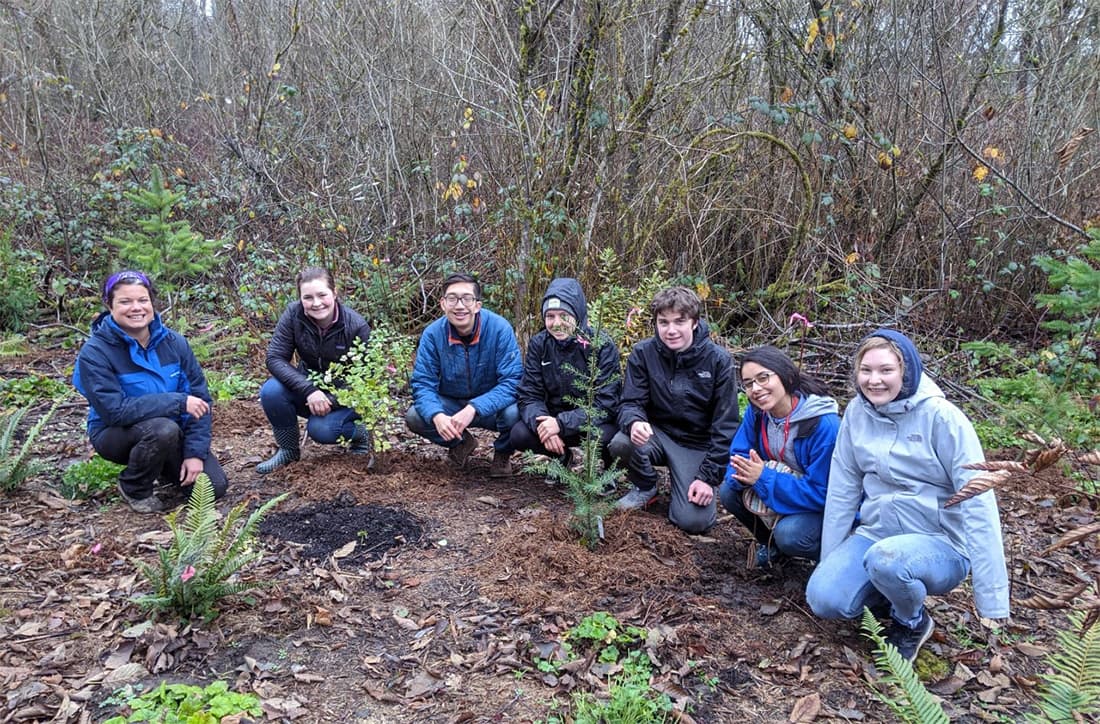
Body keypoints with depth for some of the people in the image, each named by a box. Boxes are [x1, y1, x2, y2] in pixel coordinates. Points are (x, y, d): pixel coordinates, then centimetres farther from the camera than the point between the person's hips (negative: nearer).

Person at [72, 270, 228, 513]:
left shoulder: (173, 342, -8)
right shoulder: (95, 352, -19)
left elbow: (199, 397, -8)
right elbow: (114, 410, -28)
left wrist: (195, 452, -17)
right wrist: (178, 402, -31)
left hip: (174, 430, 4)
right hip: (116, 434, -4)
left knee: (214, 486, -11)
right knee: (162, 429, -36)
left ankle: (165, 467, 21)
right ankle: (135, 489, -6)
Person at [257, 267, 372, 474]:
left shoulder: (356, 326, -22)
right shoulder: (294, 314, -17)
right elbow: (275, 358, -19)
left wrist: (331, 400, -27)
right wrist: (309, 390, -32)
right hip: (308, 387, 3)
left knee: (320, 429, -30)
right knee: (271, 391, -25)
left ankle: (360, 433, 5)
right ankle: (289, 450, 0)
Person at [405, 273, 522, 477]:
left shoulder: (500, 329, -23)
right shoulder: (432, 334, -15)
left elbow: (512, 382, -26)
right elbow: (422, 383, -15)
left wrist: (474, 409, -39)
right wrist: (437, 415, -37)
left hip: (492, 406, -2)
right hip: (450, 404, 3)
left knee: (514, 413, -34)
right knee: (414, 417, -23)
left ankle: (502, 453, 3)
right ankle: (461, 443, 9)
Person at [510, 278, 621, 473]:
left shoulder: (602, 346, -17)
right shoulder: (538, 344, -6)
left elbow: (605, 403, -21)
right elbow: (529, 396, -8)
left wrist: (561, 423, -31)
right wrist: (541, 423, -29)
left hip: (595, 423, -3)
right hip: (553, 418, 3)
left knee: (603, 436, -35)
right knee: (519, 434, -23)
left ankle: (609, 467, 2)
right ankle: (562, 457, 9)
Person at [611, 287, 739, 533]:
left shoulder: (718, 360, -13)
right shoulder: (642, 353, -9)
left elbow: (725, 425, -11)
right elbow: (630, 403, -10)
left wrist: (709, 477, -15)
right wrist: (634, 422, -36)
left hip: (698, 445, -1)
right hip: (657, 434, 2)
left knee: (694, 521, -18)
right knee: (621, 443, -32)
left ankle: (685, 480, 17)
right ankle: (645, 487, 2)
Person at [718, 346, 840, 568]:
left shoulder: (824, 424, -30)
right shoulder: (756, 411, -11)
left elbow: (821, 492, -30)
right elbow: (738, 455, -5)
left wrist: (763, 478, -33)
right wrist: (745, 472, -30)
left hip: (826, 506, -6)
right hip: (784, 488, 6)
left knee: (789, 535, -31)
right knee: (728, 491, -13)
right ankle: (770, 542, 12)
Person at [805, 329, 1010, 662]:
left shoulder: (941, 416, -17)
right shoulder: (857, 412, -2)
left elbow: (978, 503, -19)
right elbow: (842, 489, 1)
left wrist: (992, 600, -22)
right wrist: (829, 562, 2)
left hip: (940, 544, -4)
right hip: (875, 533, 4)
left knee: (886, 559, -36)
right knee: (823, 597, -19)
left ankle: (913, 621, -2)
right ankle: (894, 593, 12)